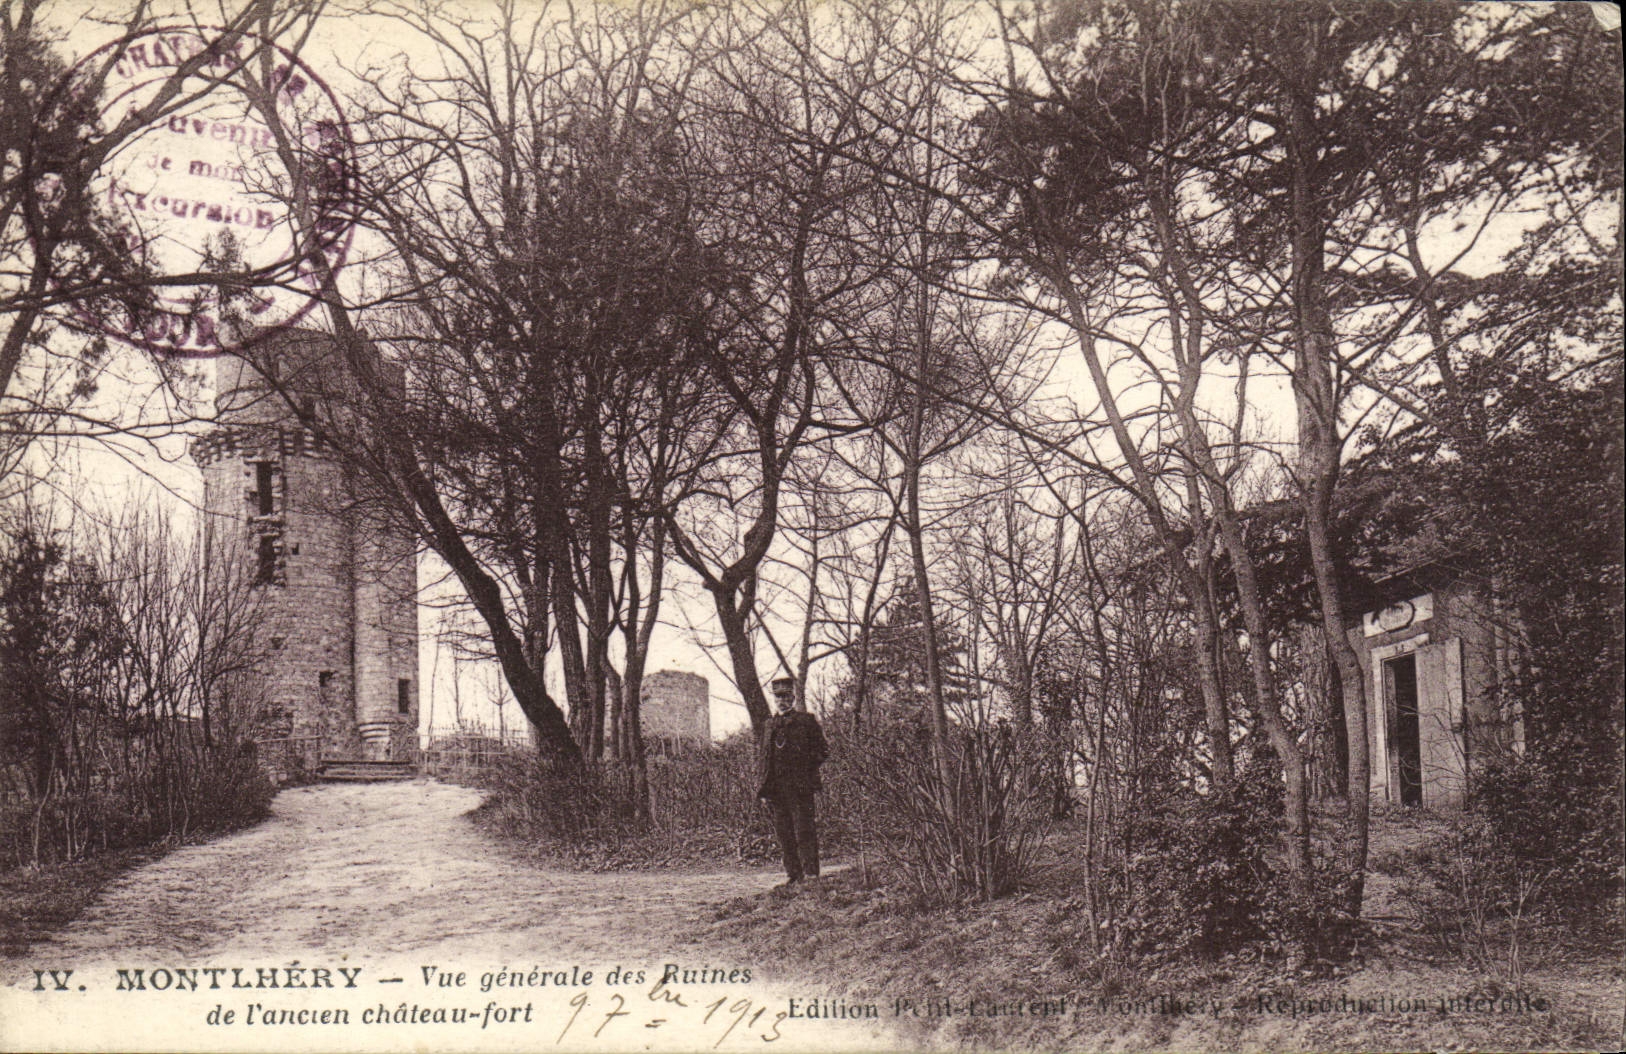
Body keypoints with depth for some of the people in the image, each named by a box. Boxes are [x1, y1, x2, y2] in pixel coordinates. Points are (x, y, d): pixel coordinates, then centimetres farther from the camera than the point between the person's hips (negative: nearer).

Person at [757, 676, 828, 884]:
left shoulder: (807, 720, 3)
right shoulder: (770, 724, 19)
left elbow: (821, 750, 2)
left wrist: (805, 768, -9)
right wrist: (765, 788, 14)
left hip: (800, 786, -5)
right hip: (777, 787, 5)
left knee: (804, 830, -9)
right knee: (784, 833, 5)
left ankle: (811, 874, -7)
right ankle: (794, 875, 11)